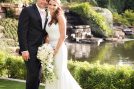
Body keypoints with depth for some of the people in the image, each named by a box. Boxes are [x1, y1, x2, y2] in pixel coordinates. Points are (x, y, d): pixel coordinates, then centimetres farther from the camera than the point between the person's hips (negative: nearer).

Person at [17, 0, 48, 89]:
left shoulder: (47, 14, 13)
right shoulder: (27, 11, -5)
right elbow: (21, 31, -10)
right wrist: (24, 50, -16)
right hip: (30, 50, -6)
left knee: (38, 76, 8)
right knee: (32, 74, -8)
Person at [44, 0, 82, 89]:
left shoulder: (60, 17, -10)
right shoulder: (49, 18, 12)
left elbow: (63, 36, -14)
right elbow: (48, 35, 14)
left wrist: (56, 50, -16)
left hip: (59, 49, -7)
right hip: (50, 48, 7)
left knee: (59, 73, -1)